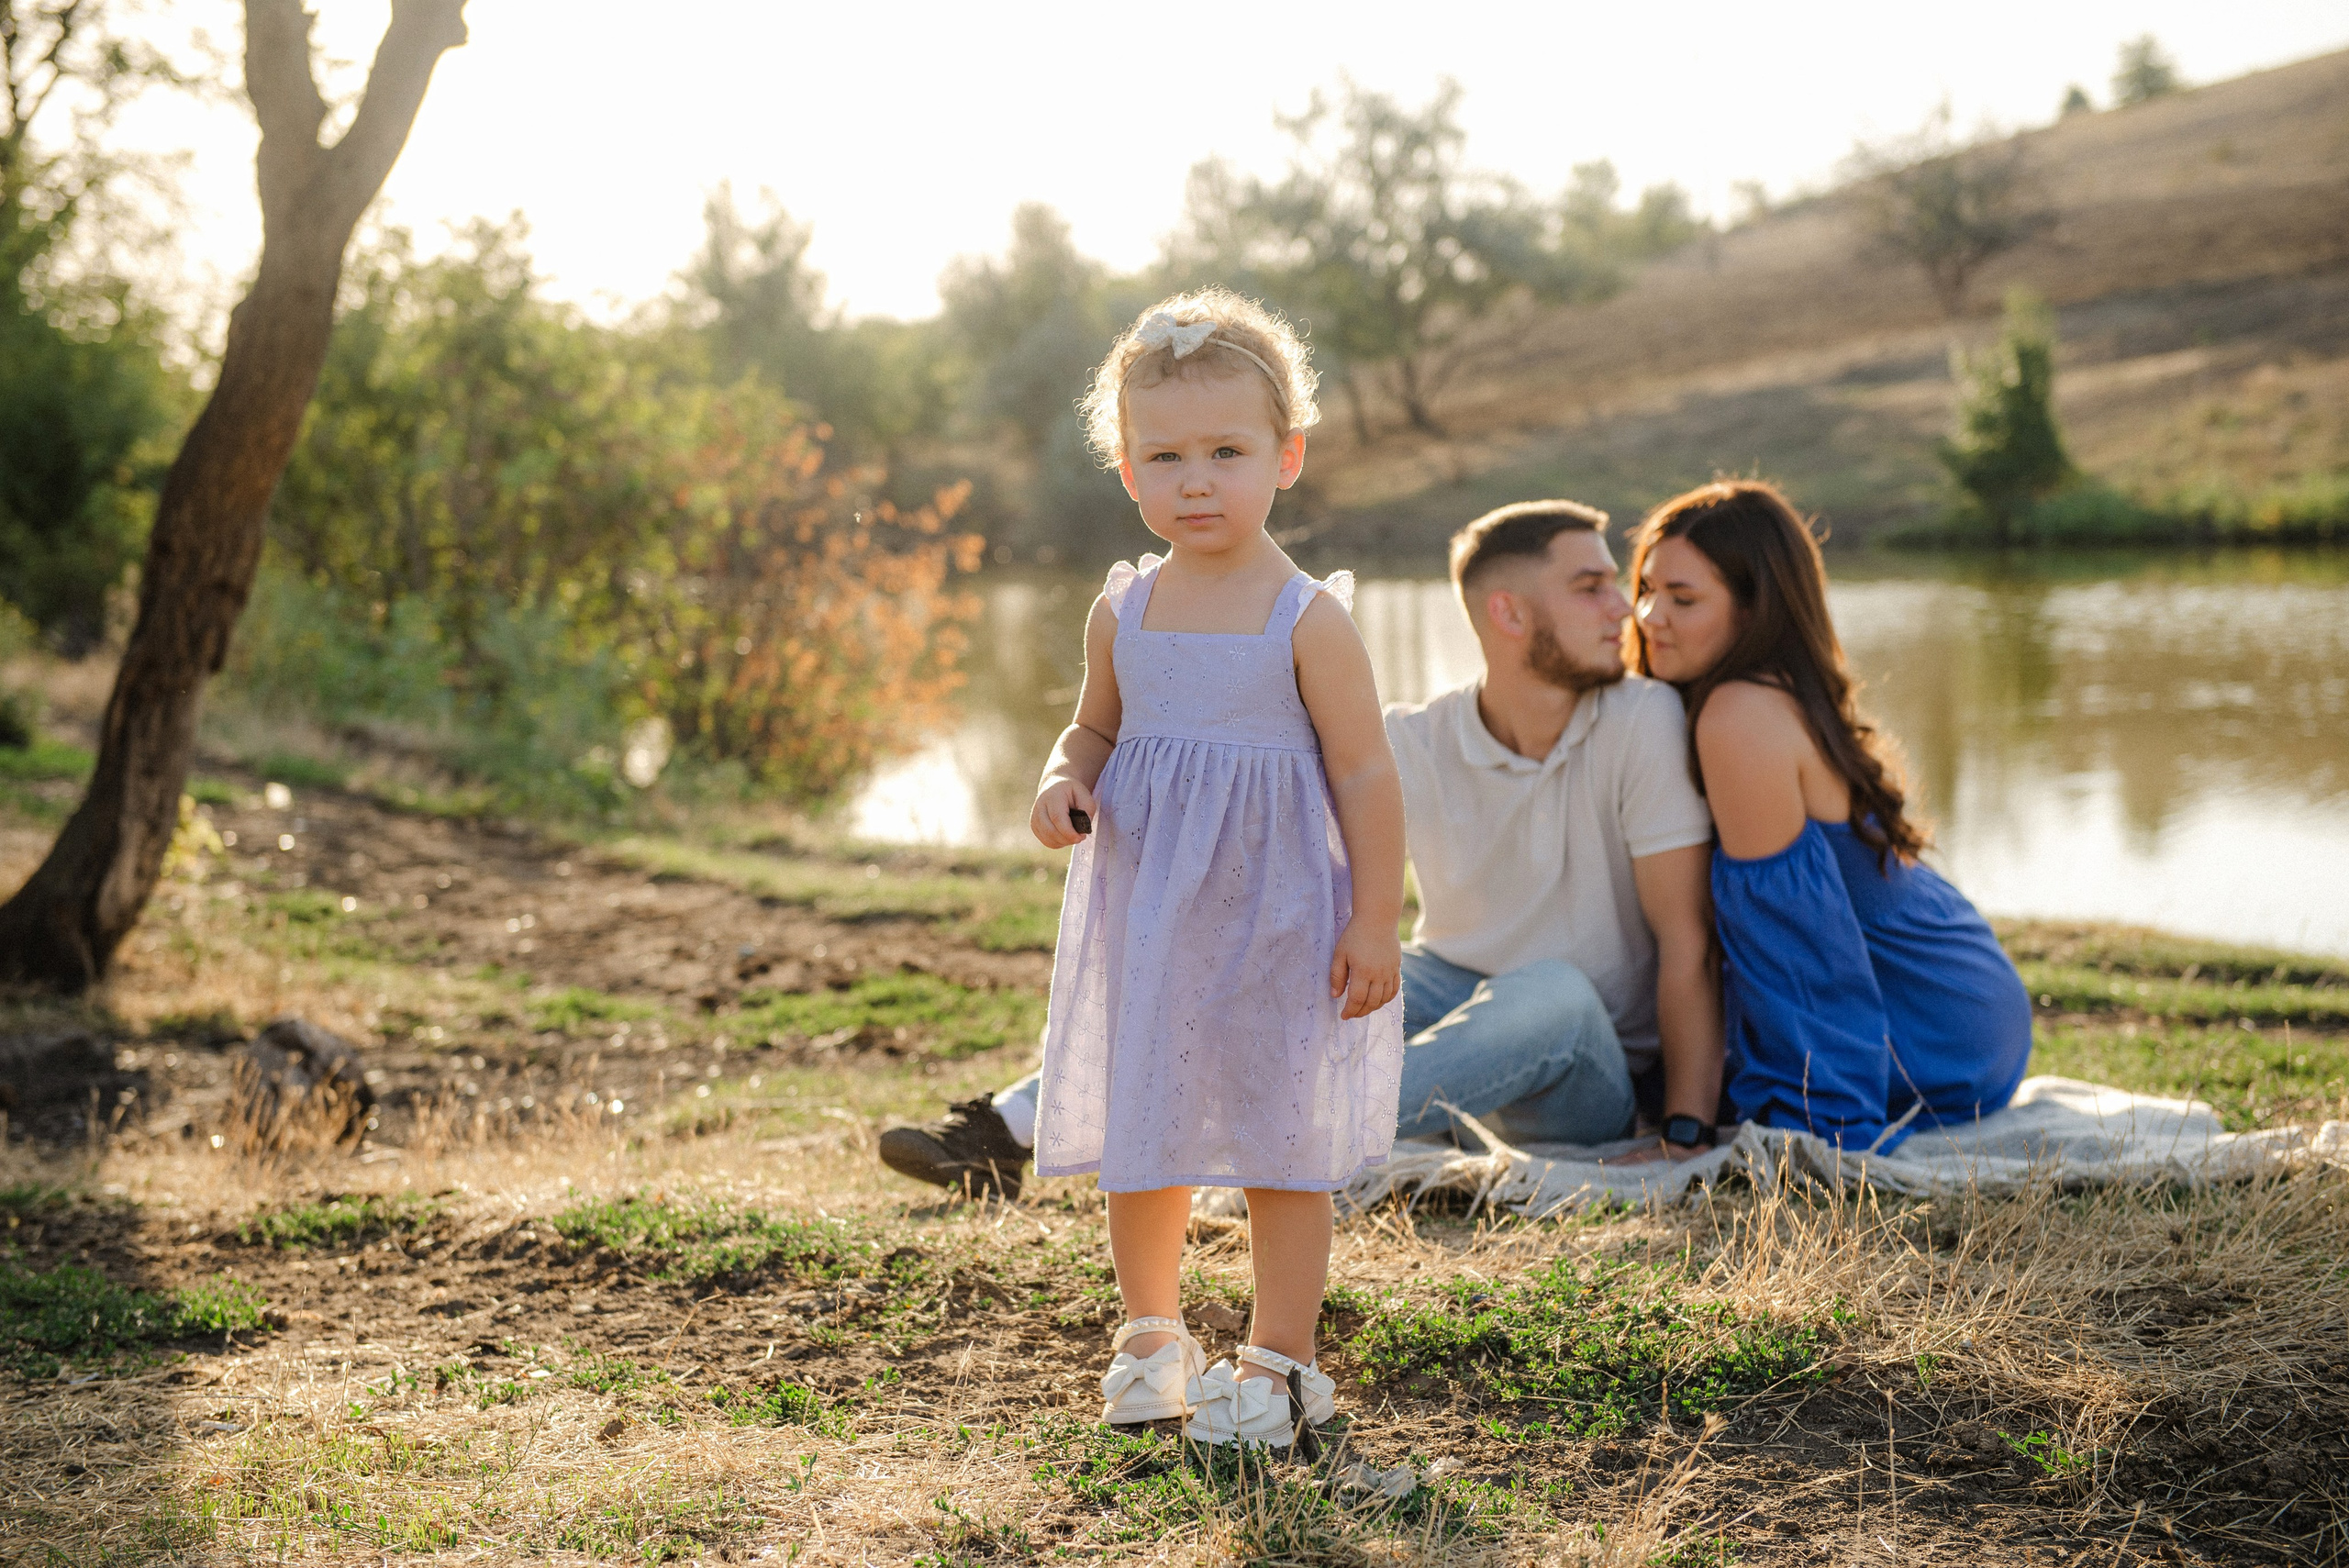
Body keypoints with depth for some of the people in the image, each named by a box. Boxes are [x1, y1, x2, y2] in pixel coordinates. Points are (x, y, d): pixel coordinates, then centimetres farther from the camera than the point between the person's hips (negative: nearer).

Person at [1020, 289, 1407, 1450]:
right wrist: (1066, 784, -6)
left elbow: (1366, 773, -10)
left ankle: (1279, 1363, 20)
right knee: (1137, 1135, 13)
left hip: (1274, 919, -4)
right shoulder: (1123, 611, 2)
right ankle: (1151, 1334, 34)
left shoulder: (1309, 619, -12)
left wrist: (1375, 924, -12)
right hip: (1142, 917, 5)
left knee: (1282, 1145, 4)